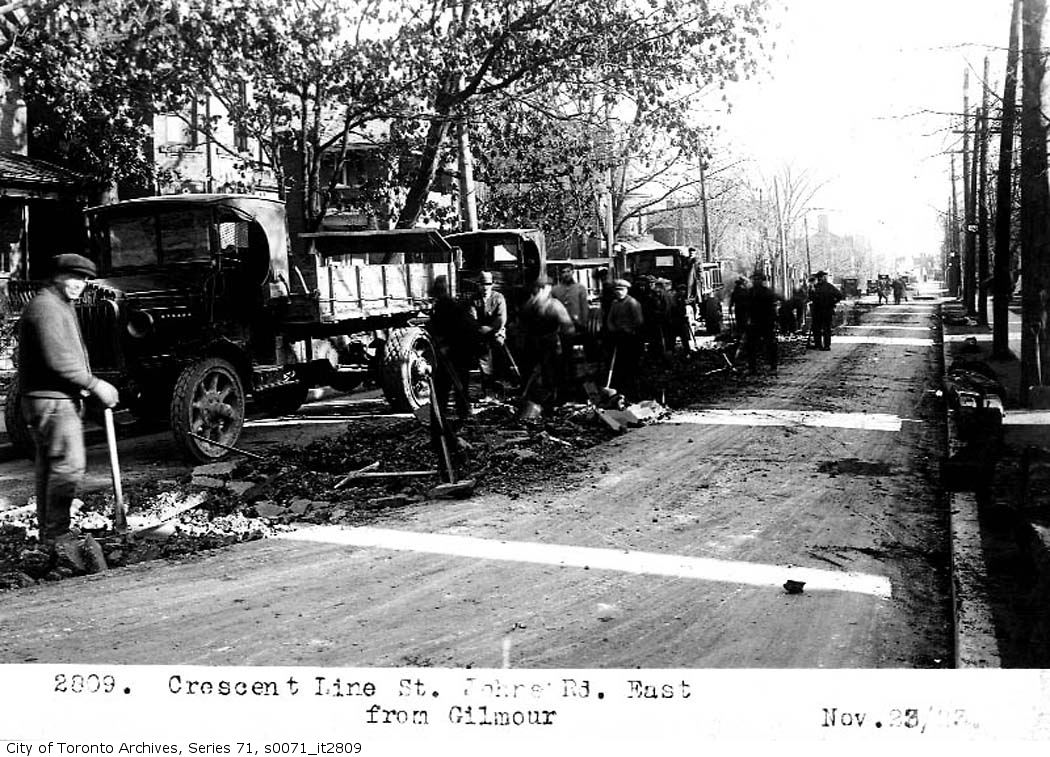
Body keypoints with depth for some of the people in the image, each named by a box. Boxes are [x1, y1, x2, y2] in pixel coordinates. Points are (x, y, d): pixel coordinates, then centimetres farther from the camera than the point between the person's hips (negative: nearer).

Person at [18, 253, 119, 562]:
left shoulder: (63, 306, 21)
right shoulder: (45, 307, -13)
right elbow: (57, 360, -22)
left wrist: (85, 386, 14)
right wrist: (96, 385, -18)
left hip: (61, 400, 11)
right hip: (51, 400, -11)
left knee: (50, 467, 14)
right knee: (68, 465, -14)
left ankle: (48, 534, 22)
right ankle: (58, 536, -11)